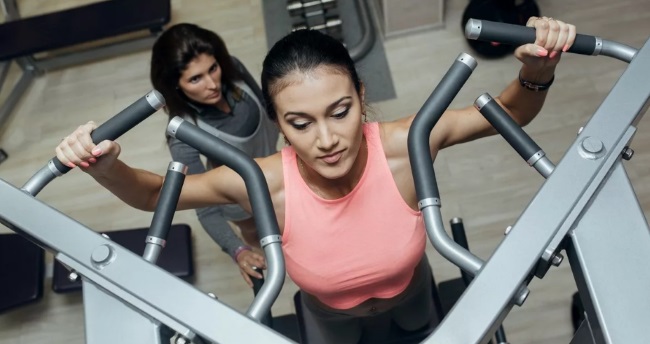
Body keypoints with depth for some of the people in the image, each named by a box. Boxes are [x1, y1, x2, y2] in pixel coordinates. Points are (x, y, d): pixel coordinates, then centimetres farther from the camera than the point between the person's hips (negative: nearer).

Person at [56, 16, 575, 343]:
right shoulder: (265, 183, -40)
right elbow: (151, 194, -24)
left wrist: (537, 71, -47)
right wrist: (105, 166, -46)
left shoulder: (405, 144, -40)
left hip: (408, 285, 1)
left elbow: (511, 112, -25)